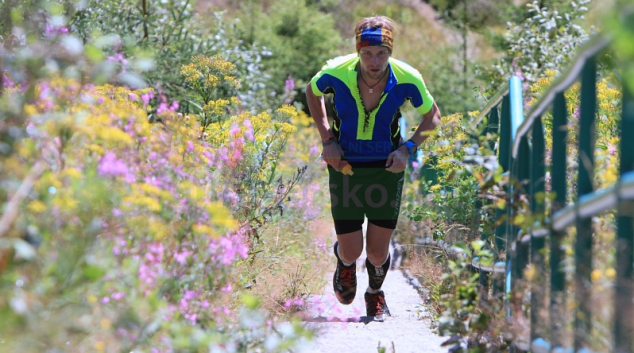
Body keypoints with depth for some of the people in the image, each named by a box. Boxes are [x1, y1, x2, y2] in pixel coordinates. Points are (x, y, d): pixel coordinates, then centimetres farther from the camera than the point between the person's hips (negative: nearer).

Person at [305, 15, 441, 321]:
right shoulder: (336, 73, -20)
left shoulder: (406, 79, -19)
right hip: (345, 167, 0)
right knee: (352, 252, -1)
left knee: (378, 254, 0)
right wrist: (327, 139, -4)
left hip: (387, 168, 0)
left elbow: (432, 116, 0)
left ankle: (375, 293, 37)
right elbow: (312, 92, 4)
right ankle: (344, 261, 40)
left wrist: (408, 148, -15)